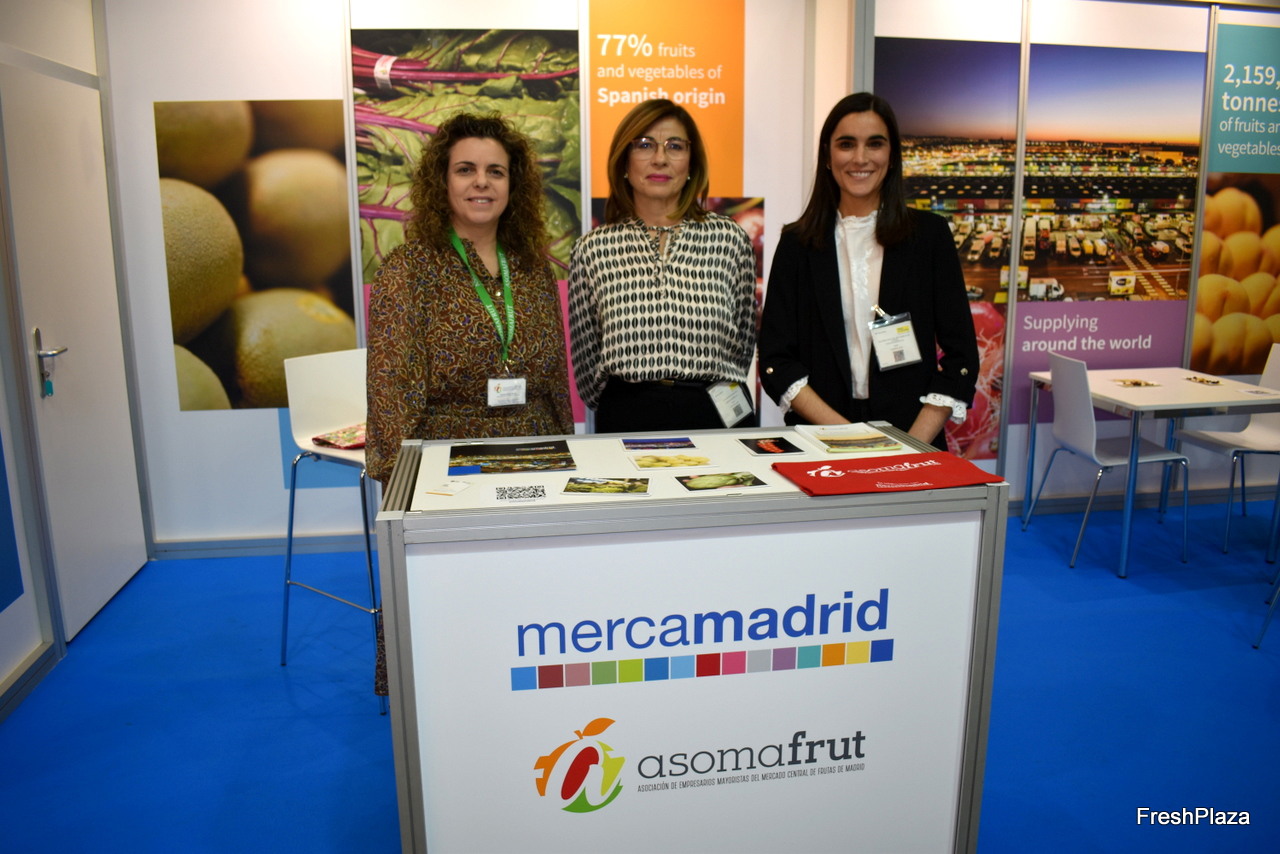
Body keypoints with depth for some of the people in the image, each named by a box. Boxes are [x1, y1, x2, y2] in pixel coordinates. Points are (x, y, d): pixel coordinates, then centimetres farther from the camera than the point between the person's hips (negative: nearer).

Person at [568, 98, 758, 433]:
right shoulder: (591, 249, 3)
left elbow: (743, 344, 10)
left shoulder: (729, 238, 3)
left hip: (719, 417, 1)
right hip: (625, 420, 0)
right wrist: (621, 407, 11)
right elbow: (584, 358, 9)